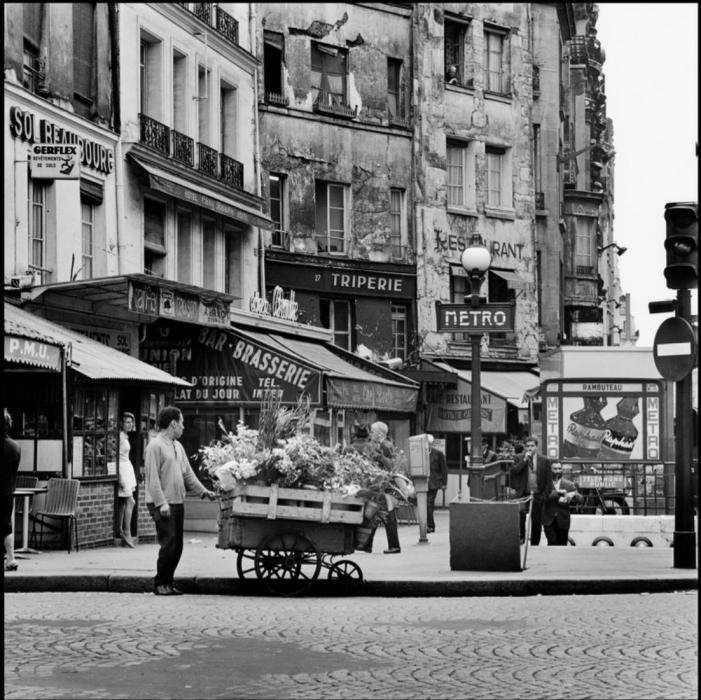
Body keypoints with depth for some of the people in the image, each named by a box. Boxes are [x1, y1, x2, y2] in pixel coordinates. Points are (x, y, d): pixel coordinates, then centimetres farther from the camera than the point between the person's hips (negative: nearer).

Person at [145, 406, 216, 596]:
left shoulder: (178, 446, 16)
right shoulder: (155, 446, -10)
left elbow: (188, 473, 20)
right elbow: (153, 478, -16)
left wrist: (203, 491, 11)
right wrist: (161, 503, -21)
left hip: (177, 502, 8)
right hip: (163, 505, -8)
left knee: (177, 546, 8)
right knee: (169, 544, -11)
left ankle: (168, 583, 15)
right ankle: (160, 584, -3)